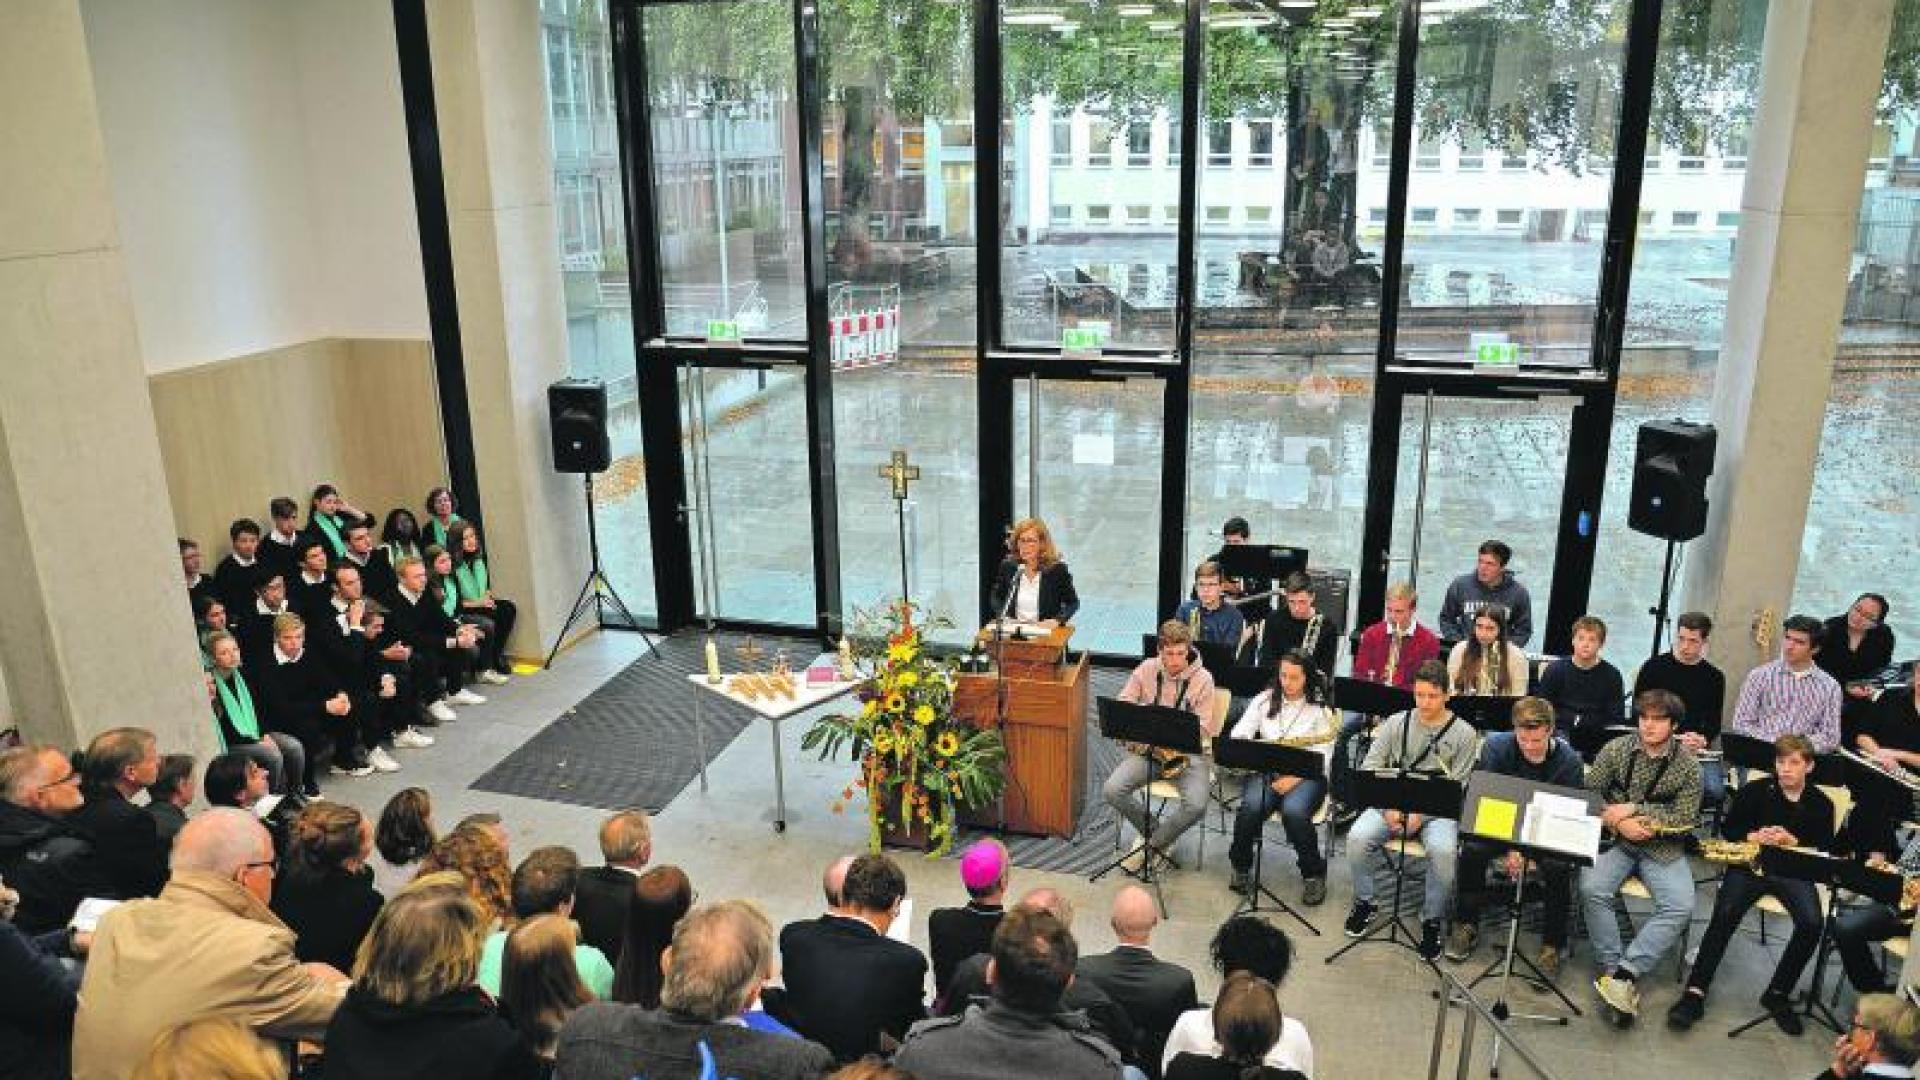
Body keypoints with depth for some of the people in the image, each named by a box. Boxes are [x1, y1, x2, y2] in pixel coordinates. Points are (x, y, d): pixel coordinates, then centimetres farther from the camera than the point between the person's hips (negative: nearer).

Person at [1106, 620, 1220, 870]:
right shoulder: (1147, 670, 2)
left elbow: (1203, 727, -7)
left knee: (1196, 805, -29)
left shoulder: (1202, 678, -5)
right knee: (1112, 790, -21)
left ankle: (1151, 844, -1)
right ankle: (1160, 838, 4)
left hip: (1187, 751, -2)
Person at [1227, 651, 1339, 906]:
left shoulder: (1320, 708, 1)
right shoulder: (1264, 700, 10)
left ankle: (1313, 874, -8)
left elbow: (1321, 755, -6)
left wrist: (1294, 778, -20)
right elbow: (1238, 734, 6)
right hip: (1265, 772, 2)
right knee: (1251, 807, -30)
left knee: (1294, 812, -33)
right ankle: (1241, 866, -3)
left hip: (1305, 776, -2)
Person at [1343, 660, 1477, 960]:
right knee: (1357, 837, -25)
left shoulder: (1464, 734, -1)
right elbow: (1370, 767, 3)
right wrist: (1387, 808, -13)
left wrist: (1422, 815, -20)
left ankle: (1432, 919, -8)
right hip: (1391, 802, 2)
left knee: (1443, 850, -34)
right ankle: (1364, 902, 2)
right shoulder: (1396, 723, 6)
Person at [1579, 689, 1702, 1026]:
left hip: (1663, 848, 0)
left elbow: (1685, 819, -8)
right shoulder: (1616, 750, -1)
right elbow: (1589, 795, 2)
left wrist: (1633, 808, -16)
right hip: (1615, 840, 0)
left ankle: (1623, 972, -26)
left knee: (1680, 907, -26)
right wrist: (1619, 822, -15)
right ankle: (1614, 970, -21)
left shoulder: (1687, 765, -3)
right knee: (1592, 889, -28)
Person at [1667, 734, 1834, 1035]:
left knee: (1811, 923, -28)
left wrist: (1793, 842, -14)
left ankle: (1778, 994, -8)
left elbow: (1825, 851, 4)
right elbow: (1727, 829, 9)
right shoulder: (1754, 790, 6)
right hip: (1750, 864, -1)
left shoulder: (1821, 804, 8)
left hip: (1794, 872, 1)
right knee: (1725, 914, -27)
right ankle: (1695, 993, -24)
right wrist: (1754, 837, -11)